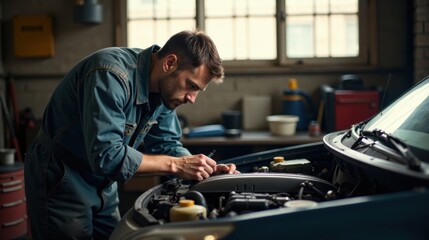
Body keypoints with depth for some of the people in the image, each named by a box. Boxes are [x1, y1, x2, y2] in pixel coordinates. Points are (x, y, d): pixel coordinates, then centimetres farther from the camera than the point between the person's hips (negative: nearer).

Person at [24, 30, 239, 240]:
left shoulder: (163, 88, -5)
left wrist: (209, 169, -13)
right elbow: (106, 155, -36)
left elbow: (167, 145, 5)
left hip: (103, 187, 8)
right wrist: (176, 165, -31)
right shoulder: (111, 74, -31)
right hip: (60, 182, -8)